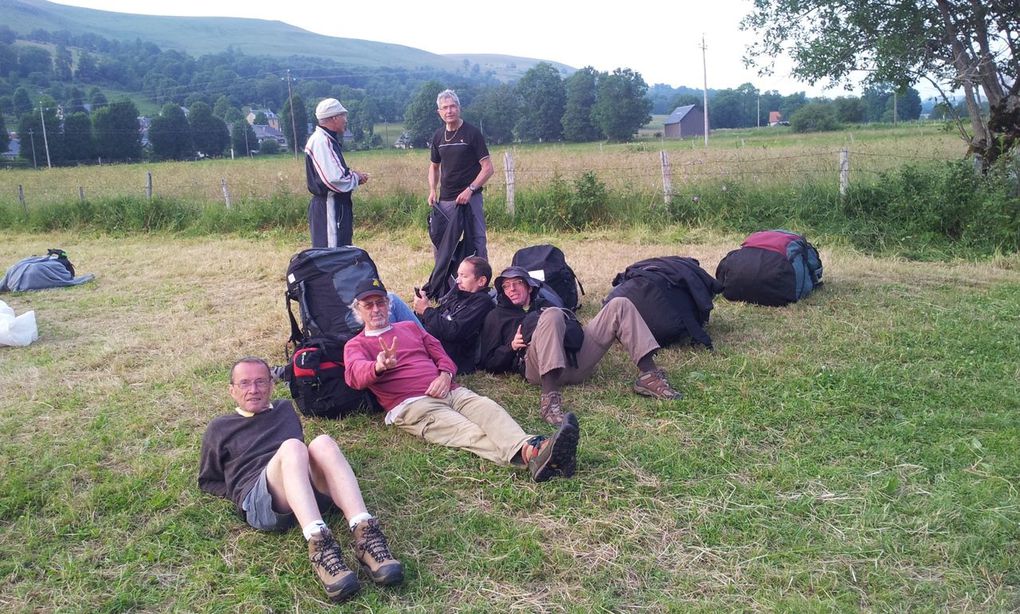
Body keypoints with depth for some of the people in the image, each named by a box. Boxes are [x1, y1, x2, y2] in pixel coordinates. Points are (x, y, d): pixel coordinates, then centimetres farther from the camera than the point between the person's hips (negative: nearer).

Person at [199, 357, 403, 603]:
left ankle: (365, 535, -47)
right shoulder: (219, 428, 22)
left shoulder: (285, 409, 31)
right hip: (259, 500, -3)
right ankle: (319, 543, -54)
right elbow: (207, 481, 26)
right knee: (291, 446, -34)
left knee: (323, 443, -30)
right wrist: (239, 492, 6)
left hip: (309, 487, 3)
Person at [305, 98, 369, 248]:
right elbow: (333, 180, -25)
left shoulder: (328, 140, 15)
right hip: (328, 207, -11)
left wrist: (352, 174, 6)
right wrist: (356, 178, -8)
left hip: (337, 206, 11)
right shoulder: (321, 141, -18)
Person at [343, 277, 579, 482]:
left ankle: (531, 449, -56)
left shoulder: (410, 327, 30)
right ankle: (530, 455, -59)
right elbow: (355, 374, -7)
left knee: (487, 407, -29)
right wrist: (380, 366, -32)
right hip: (411, 405, -5)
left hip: (448, 391, 5)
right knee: (468, 432, -32)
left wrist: (445, 375, -1)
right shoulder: (356, 345, 16)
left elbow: (442, 356, 25)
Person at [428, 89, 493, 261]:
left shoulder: (472, 133, -6)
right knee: (439, 241, 9)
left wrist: (470, 190, -18)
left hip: (470, 199, -5)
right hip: (444, 201, 6)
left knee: (475, 243, -4)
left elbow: (488, 168, -9)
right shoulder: (438, 136, 10)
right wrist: (432, 190, 7)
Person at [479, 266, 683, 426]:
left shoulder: (544, 304, 38)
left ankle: (649, 376, -17)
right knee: (552, 315, -36)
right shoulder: (496, 316, 26)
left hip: (576, 358, 5)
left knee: (619, 305, -6)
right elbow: (489, 363, 17)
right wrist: (512, 346, 0)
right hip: (539, 365, -5)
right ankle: (550, 397, -52)